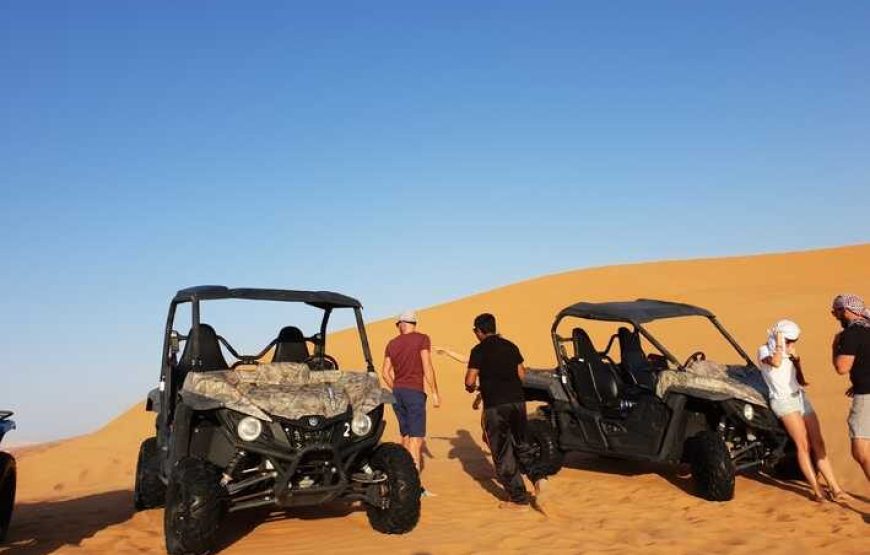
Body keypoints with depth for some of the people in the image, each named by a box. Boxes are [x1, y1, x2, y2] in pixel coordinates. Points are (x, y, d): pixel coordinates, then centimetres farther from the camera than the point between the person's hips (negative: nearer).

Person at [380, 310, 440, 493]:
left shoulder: (392, 343, 11)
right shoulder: (422, 339, -4)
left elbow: (385, 373, 10)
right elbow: (427, 367, -12)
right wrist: (434, 393, -8)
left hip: (397, 392, 6)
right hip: (415, 392, -6)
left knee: (406, 436, 16)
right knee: (416, 438, -6)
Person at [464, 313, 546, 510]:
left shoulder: (479, 351, -6)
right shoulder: (510, 346, 11)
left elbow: (470, 381, -7)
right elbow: (521, 375, 15)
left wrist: (473, 388, 15)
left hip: (495, 406, -5)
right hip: (517, 400, 5)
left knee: (502, 453, 5)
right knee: (520, 444, 22)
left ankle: (518, 498, 7)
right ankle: (537, 477, 1)